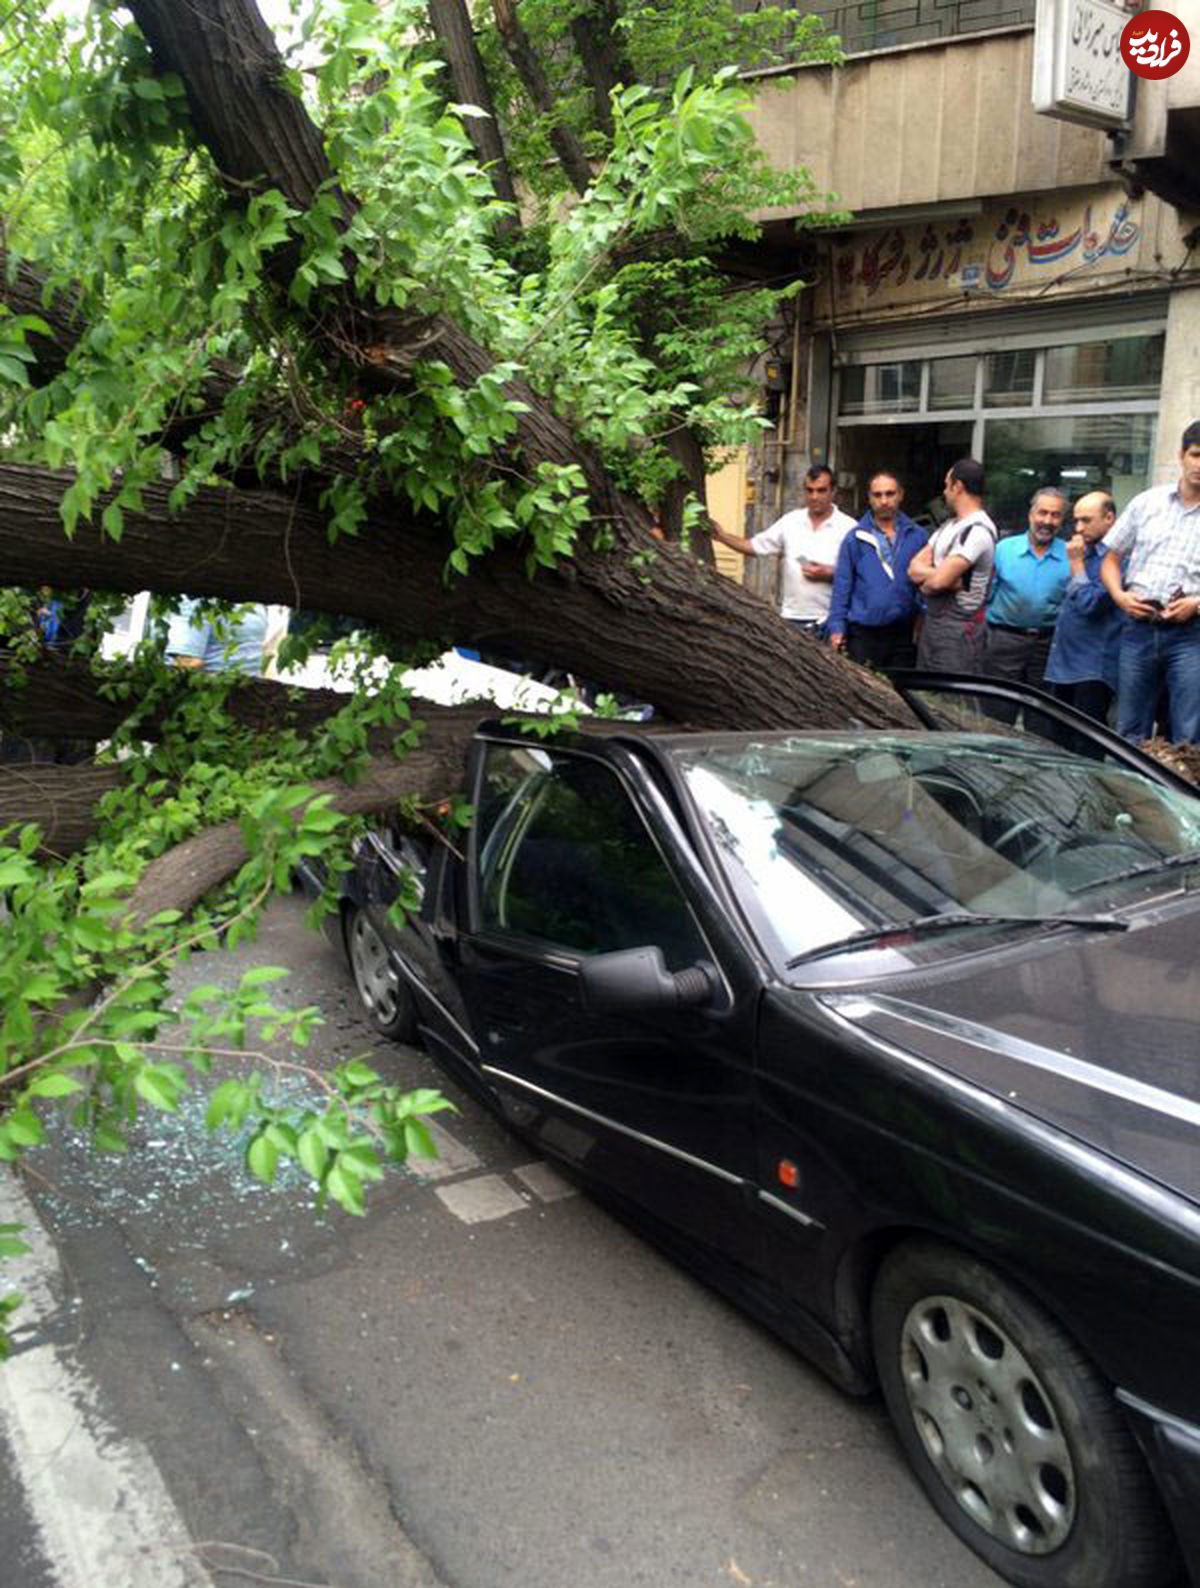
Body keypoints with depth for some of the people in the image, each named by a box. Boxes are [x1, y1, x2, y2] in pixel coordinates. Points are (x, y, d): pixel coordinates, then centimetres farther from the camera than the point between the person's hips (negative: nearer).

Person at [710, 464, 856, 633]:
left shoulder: (848, 527, -2)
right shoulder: (790, 521, 9)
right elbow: (754, 546, 10)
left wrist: (829, 573, -17)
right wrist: (722, 535, 0)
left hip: (828, 620, -3)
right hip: (790, 619, 3)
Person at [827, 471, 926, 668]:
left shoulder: (917, 536, 4)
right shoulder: (855, 538, 1)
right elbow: (842, 585, 2)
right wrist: (837, 626, -3)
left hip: (904, 633, 1)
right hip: (864, 633, -1)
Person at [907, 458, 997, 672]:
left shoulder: (978, 530, -15)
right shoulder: (949, 526, 16)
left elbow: (939, 581, -22)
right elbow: (914, 568, 8)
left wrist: (924, 575, 0)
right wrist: (933, 577, -13)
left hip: (959, 628, -9)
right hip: (932, 621, 9)